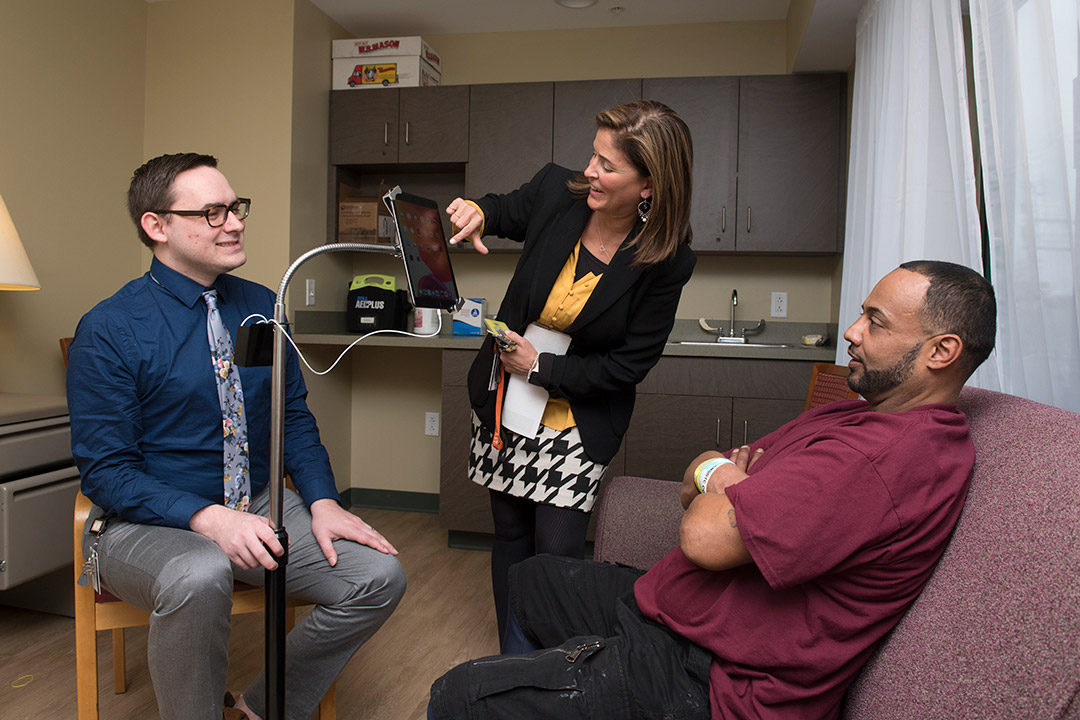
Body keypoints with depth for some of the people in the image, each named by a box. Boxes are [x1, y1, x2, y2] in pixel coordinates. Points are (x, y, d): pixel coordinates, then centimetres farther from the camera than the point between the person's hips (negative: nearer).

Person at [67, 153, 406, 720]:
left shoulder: (262, 307, 5)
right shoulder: (108, 332, -10)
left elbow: (294, 416, 9)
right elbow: (105, 471, -11)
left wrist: (322, 501, -7)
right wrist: (207, 519, -27)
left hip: (257, 507, 5)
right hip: (147, 523, -4)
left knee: (379, 576, -13)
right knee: (199, 576, -38)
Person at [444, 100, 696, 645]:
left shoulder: (666, 262, -19)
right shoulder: (556, 190, -12)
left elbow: (631, 364, -13)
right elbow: (507, 211, 13)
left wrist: (541, 368, -15)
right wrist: (477, 211, -11)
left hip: (576, 420, -3)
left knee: (557, 548, -4)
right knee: (509, 534, 13)